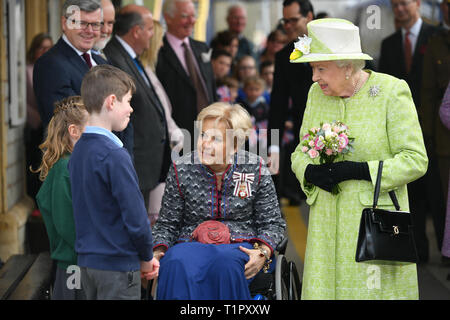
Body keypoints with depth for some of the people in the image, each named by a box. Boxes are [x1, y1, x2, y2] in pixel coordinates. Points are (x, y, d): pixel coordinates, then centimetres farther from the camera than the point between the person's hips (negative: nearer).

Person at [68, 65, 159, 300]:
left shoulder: (78, 151, 8)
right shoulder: (115, 155, -19)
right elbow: (135, 218, -20)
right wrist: (146, 258, -2)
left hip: (87, 262, 8)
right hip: (117, 266, -8)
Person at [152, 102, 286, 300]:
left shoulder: (255, 170, 3)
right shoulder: (181, 170, 4)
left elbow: (272, 223, 8)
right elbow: (167, 224, 10)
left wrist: (263, 252, -12)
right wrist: (158, 250, -10)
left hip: (239, 245, 0)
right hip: (190, 244, 1)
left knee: (224, 263, -38)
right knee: (176, 265, -36)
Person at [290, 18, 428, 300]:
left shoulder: (392, 92, -8)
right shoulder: (317, 94, 7)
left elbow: (415, 160, -11)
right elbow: (300, 151, 15)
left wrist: (360, 170, -20)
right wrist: (309, 171, -8)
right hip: (328, 223, 5)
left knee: (376, 290, -6)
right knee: (322, 287, 1)